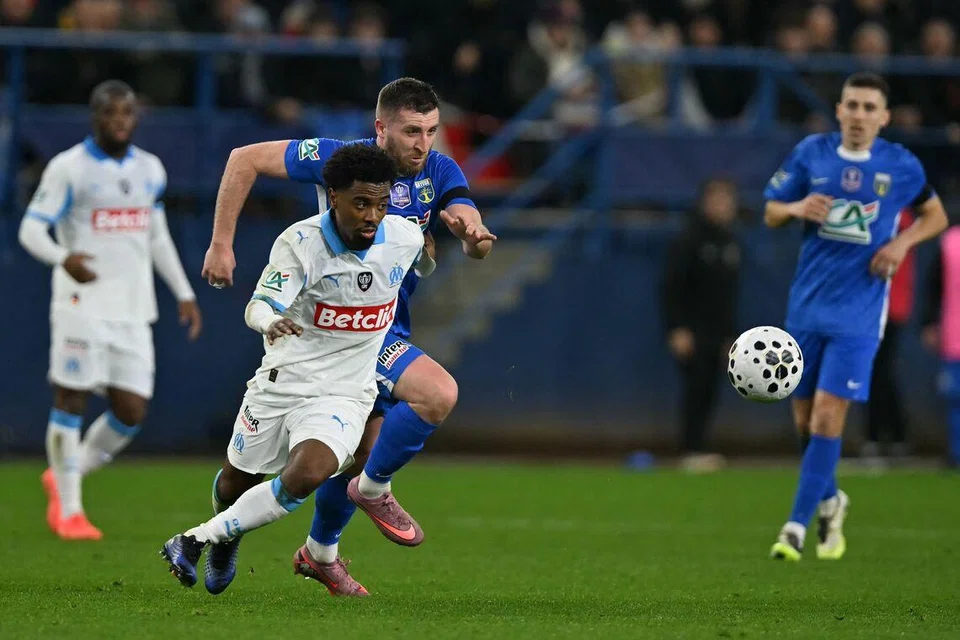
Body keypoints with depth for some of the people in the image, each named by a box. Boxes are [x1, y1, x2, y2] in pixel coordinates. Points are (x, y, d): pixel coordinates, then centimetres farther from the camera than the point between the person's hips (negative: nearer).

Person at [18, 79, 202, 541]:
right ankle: (68, 511, 4)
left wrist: (184, 294, 19)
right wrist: (63, 259, -28)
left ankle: (65, 476, 22)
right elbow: (31, 229, -8)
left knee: (132, 412, 0)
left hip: (133, 311, 5)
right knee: (72, 399, -5)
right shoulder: (69, 168, -4)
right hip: (82, 306, -5)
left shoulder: (150, 170, 14)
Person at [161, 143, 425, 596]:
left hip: (343, 395, 0)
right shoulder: (299, 242, -19)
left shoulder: (406, 240, -9)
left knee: (307, 474, -28)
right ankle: (226, 541, 55)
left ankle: (199, 539, -12)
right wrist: (270, 322, -51)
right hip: (281, 382, 0)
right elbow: (258, 307, -31)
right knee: (236, 479, 18)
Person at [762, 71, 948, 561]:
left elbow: (936, 215, 13)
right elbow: (770, 212, 10)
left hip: (858, 312, -3)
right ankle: (829, 501, 35)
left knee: (828, 414, -13)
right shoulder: (811, 154, 1)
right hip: (807, 305, 3)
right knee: (804, 418, 9)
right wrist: (797, 208, -13)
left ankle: (797, 525, -8)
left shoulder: (901, 166, -2)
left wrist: (903, 241, -6)